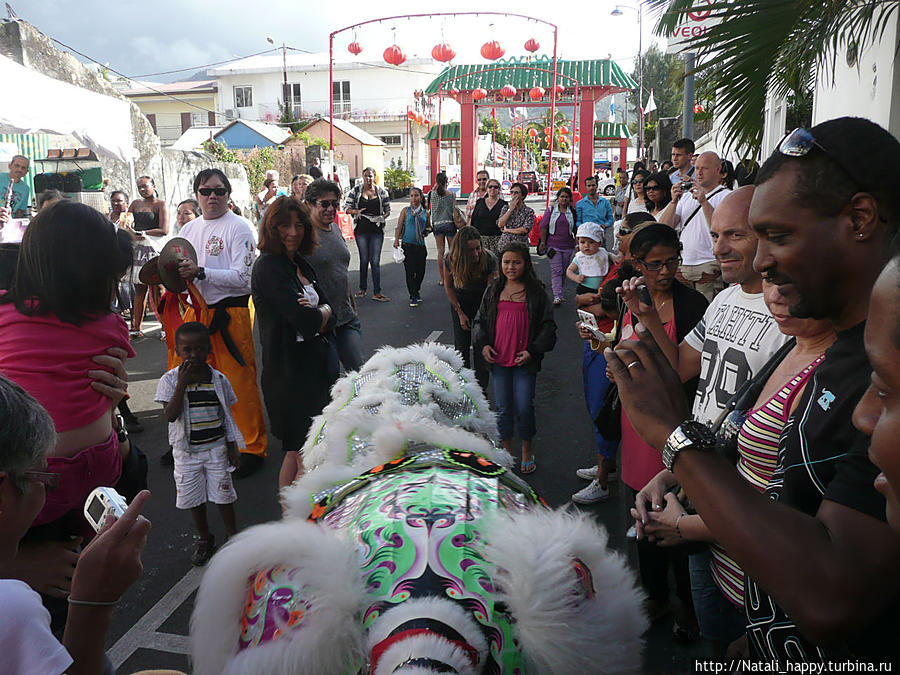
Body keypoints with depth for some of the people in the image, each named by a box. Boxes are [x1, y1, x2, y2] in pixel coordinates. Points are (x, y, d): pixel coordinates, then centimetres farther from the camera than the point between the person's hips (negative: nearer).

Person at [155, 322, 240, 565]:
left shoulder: (219, 379, -4)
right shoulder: (170, 379, -8)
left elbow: (226, 415, 4)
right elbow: (170, 415, -19)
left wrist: (231, 446, 3)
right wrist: (182, 383, -26)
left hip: (216, 447, 0)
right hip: (186, 451, 0)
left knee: (223, 493, 7)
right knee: (193, 497, 11)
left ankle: (232, 534, 28)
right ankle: (203, 538, 32)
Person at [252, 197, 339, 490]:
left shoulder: (301, 263, 13)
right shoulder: (269, 267, -13)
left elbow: (329, 316, 8)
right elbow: (306, 322, -21)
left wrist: (317, 314, -13)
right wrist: (324, 311, 0)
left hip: (317, 365, 8)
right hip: (291, 371, -8)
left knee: (297, 452, 15)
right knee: (308, 458, -2)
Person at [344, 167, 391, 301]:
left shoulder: (382, 192, 5)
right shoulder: (356, 191, 4)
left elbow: (387, 209, 10)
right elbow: (346, 207, 3)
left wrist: (383, 217, -10)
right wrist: (356, 211, -16)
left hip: (377, 230, 0)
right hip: (361, 229, 0)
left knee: (375, 261, -2)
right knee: (364, 259, 9)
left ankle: (377, 292, 0)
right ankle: (362, 289, 22)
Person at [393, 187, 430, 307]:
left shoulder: (426, 213, 8)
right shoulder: (405, 210, 3)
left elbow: (429, 227, 23)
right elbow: (399, 226, 1)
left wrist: (427, 231, 1)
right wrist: (396, 240, -10)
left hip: (421, 245, 2)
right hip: (407, 245, -2)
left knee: (420, 271, 5)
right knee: (410, 271, -4)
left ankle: (416, 290, 31)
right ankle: (413, 296, 6)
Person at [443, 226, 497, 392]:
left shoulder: (489, 259, -31)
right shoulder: (450, 260, -25)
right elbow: (448, 287, -7)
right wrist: (460, 313, -4)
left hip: (482, 301, -1)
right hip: (460, 301, 1)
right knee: (461, 344, 1)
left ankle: (481, 388, 9)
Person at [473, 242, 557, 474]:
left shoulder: (536, 292, -1)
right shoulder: (494, 290, 8)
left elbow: (548, 325, 0)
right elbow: (480, 320, 14)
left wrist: (533, 351, -9)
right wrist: (482, 344, -1)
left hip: (525, 360, -3)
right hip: (498, 359, 3)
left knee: (524, 408, 1)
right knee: (503, 408, 11)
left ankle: (527, 450, 23)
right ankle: (506, 448, 28)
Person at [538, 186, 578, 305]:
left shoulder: (573, 212, 9)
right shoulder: (551, 210, 4)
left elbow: (576, 229, 12)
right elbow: (543, 226, 2)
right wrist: (543, 241, -4)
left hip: (568, 246, 3)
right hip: (553, 245, -2)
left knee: (564, 271, 10)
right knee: (556, 270, -9)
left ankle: (559, 293, 23)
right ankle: (557, 296, -13)